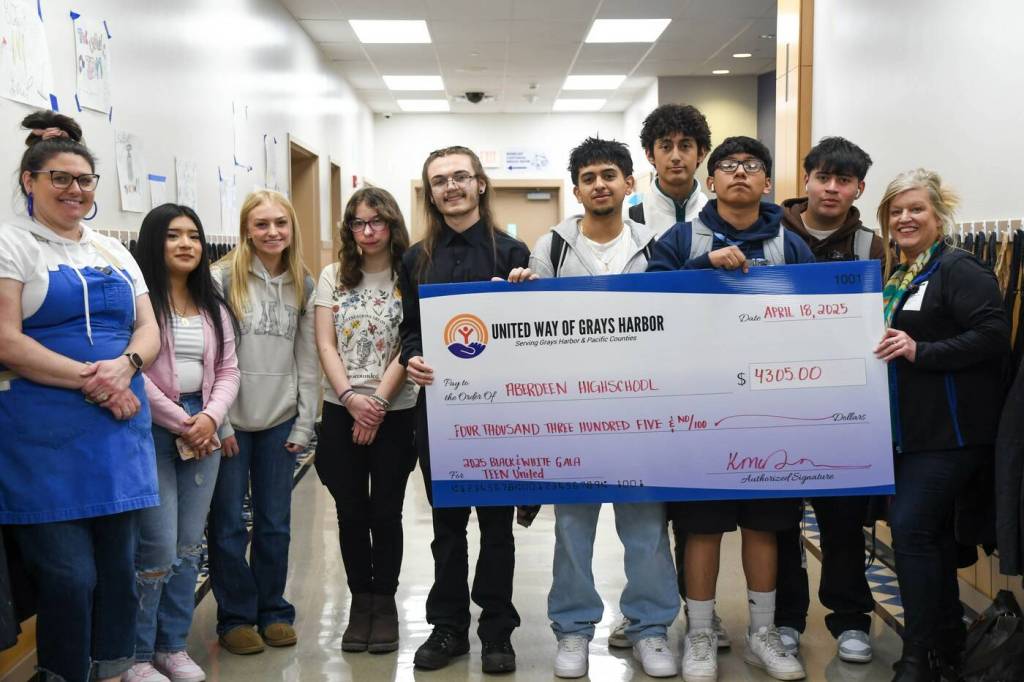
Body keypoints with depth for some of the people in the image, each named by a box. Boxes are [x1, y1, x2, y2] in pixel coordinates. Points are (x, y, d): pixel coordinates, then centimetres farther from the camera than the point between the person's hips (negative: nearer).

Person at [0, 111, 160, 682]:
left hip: (120, 427, 5)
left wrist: (125, 366, -11)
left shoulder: (114, 252, 16)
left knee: (118, 567, 9)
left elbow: (149, 330, 11)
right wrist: (91, 381, -17)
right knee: (69, 576, -3)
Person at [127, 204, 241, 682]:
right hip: (151, 430, -6)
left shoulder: (214, 307, 14)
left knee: (189, 546, 10)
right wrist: (180, 422, -12)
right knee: (158, 549, -6)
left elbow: (227, 370, 10)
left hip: (202, 429, 6)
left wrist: (210, 417, -7)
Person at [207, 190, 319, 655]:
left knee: (275, 524, 11)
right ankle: (235, 617, 20)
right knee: (228, 524, 5)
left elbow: (308, 359, 7)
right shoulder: (223, 278, -6)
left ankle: (273, 610, 26)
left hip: (281, 421, 3)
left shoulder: (304, 285, 7)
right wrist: (218, 422, -11)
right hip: (231, 420, -3)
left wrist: (304, 425, 3)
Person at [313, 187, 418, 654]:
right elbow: (325, 345, 0)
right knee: (351, 511, 8)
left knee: (385, 512, 5)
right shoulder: (333, 277, 6)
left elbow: (408, 347, -8)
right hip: (341, 410, 3)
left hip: (395, 411, -2)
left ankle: (385, 601, 21)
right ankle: (360, 600, 23)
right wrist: (350, 398, -13)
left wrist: (377, 402, -15)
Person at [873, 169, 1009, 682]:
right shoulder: (893, 274, 15)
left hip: (949, 428, -9)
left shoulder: (958, 269, -11)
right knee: (932, 529, 16)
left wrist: (920, 352, -25)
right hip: (908, 428, 9)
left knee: (910, 527, -11)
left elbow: (992, 335, -22)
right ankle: (948, 638, 30)